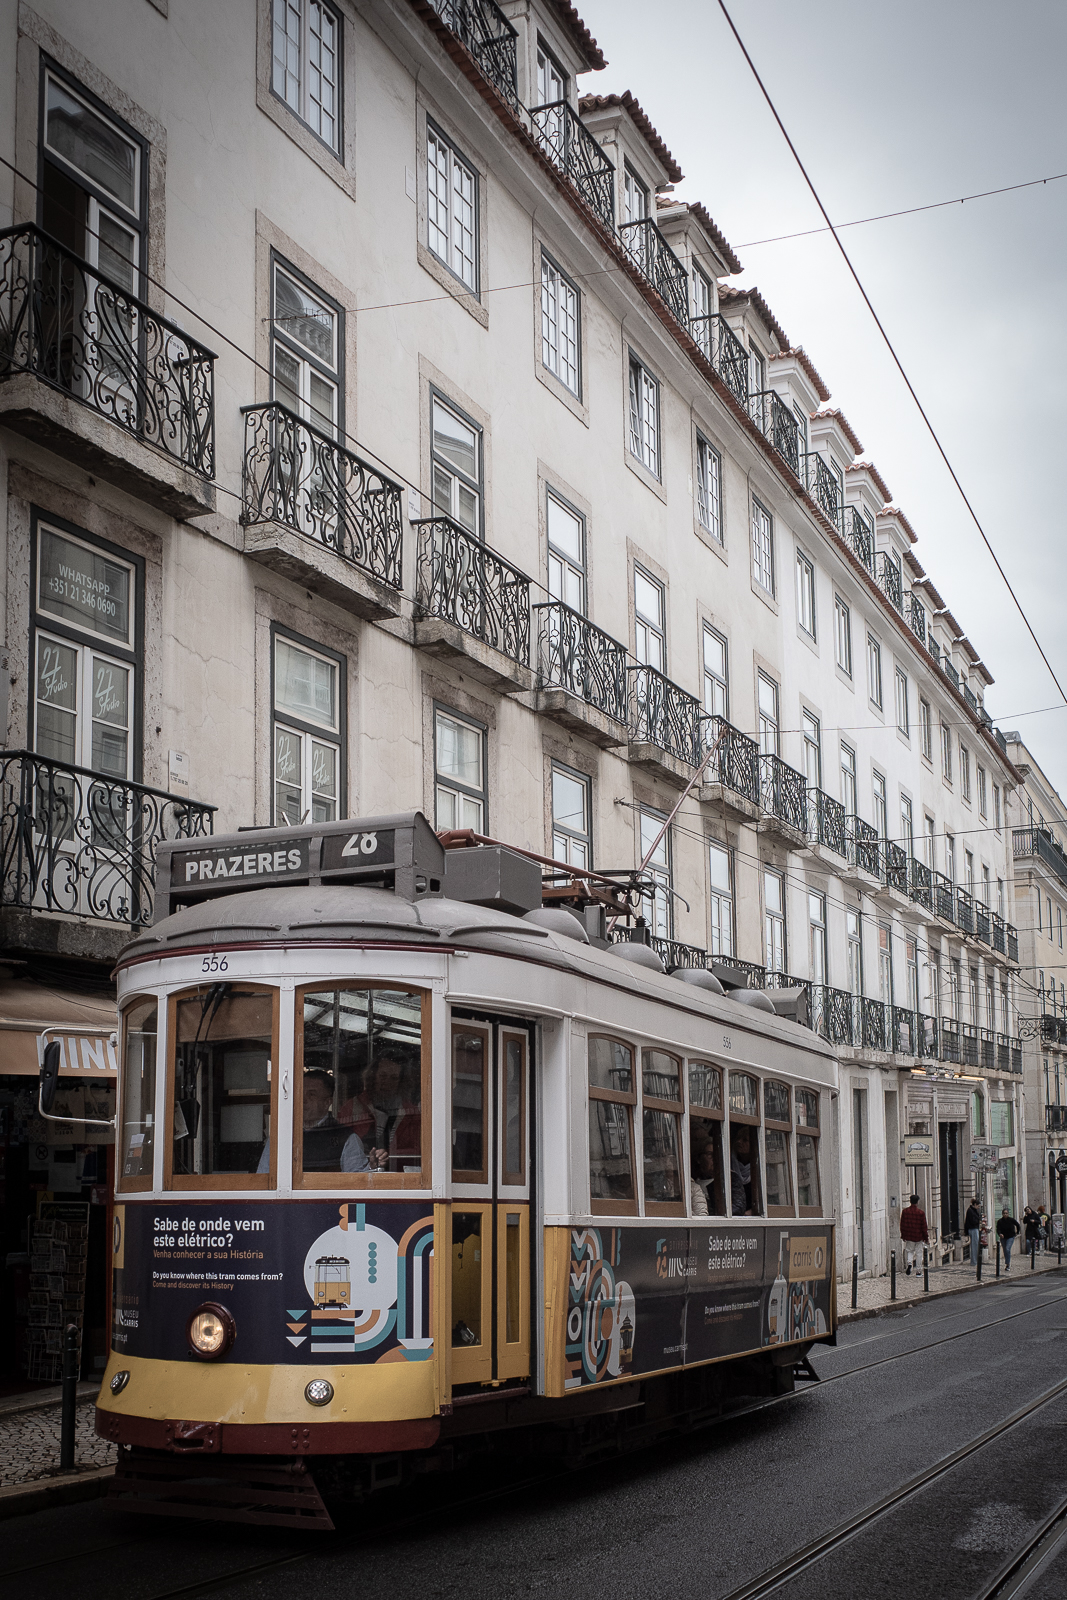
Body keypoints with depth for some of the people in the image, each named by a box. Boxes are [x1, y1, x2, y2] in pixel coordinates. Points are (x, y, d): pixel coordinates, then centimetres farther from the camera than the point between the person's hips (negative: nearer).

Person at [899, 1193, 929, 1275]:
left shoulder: (905, 1211, -2)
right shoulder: (921, 1213, -10)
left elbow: (902, 1225, 4)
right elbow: (924, 1227, -6)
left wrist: (903, 1236, 15)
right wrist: (926, 1238, 3)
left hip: (908, 1237, 1)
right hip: (919, 1237, -1)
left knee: (909, 1251, 15)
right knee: (918, 1253, 8)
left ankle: (909, 1263, -13)